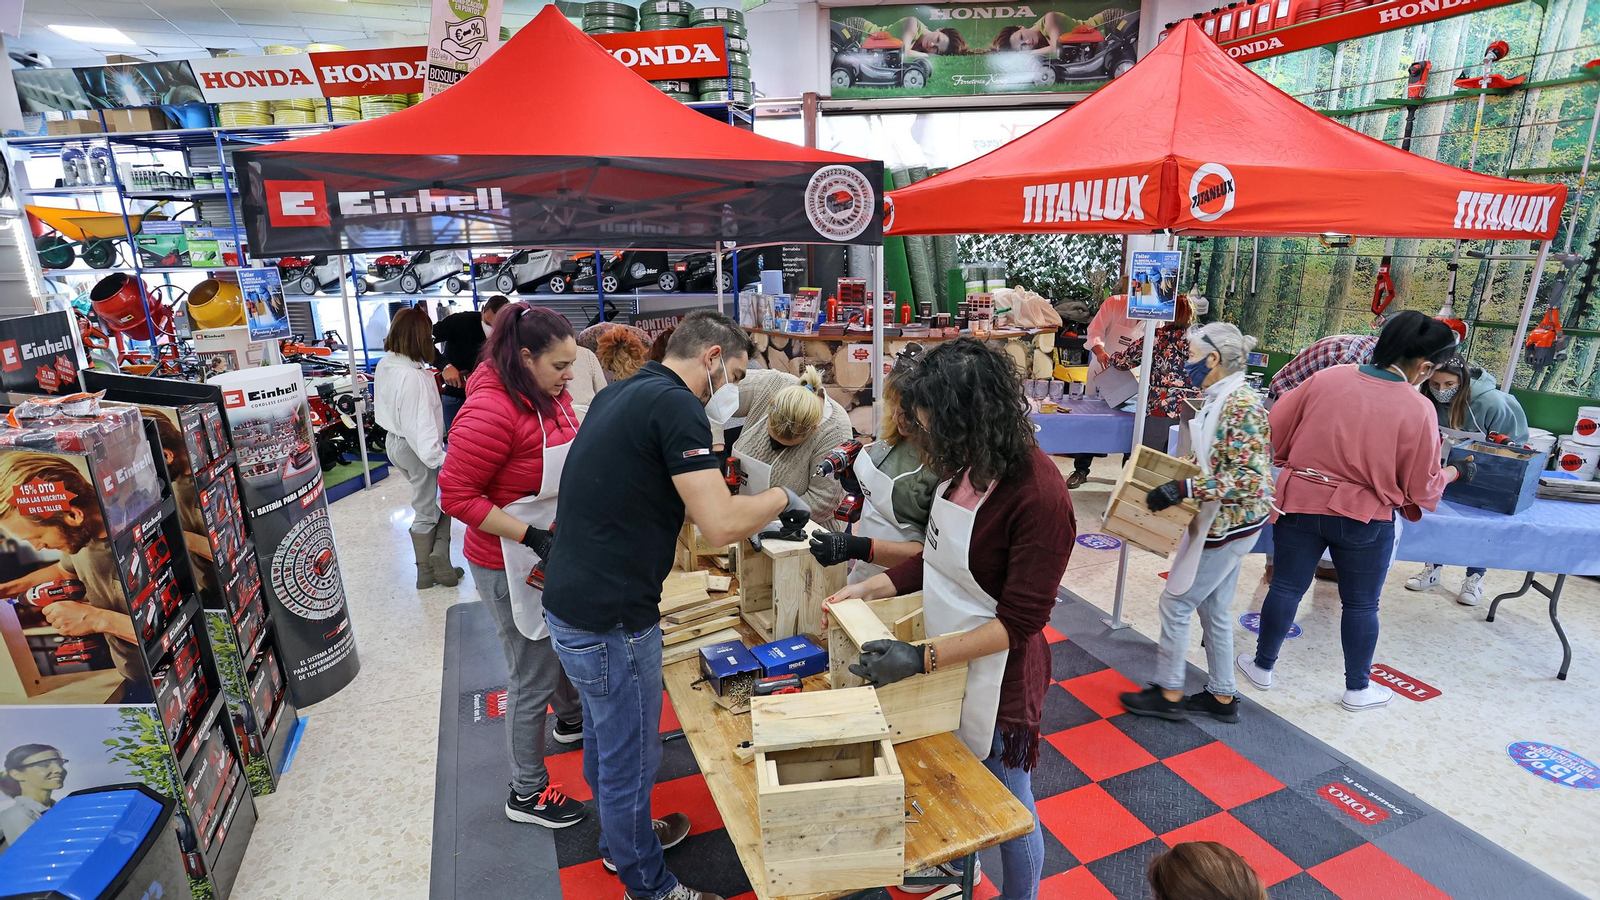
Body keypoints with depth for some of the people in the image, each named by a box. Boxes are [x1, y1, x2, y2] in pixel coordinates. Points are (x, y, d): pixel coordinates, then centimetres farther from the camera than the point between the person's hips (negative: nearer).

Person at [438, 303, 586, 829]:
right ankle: (527, 794, 29)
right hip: (512, 566, -8)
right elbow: (457, 495, -23)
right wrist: (531, 537, -26)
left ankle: (571, 718, 58)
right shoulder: (491, 410, -26)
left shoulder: (552, 396, 0)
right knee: (534, 678, 6)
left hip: (557, 553, 8)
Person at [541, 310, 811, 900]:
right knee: (631, 758, 11)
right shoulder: (677, 406, -20)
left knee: (605, 737, 27)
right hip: (610, 618, -10)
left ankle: (621, 838, 50)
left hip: (572, 601, 10)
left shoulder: (619, 394, 9)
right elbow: (722, 524, -27)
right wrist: (781, 498, -8)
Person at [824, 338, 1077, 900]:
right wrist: (868, 590, -1)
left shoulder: (1038, 495, -28)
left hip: (996, 675, -7)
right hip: (946, 659, 7)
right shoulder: (964, 466, -5)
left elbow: (1020, 621, -23)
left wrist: (922, 659, -26)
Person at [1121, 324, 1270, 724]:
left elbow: (1250, 478, -28)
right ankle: (1222, 697, 31)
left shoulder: (1242, 405, -22)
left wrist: (1185, 488, -31)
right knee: (1213, 609, 17)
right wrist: (1176, 471, 9)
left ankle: (1169, 694, 16)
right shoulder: (1220, 400, 8)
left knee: (1175, 603, 1)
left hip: (1228, 524, -10)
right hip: (1222, 522, 10)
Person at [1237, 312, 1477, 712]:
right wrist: (1454, 472, 18)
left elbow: (1276, 429, 2)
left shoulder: (1327, 378, -7)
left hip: (1300, 502, 1)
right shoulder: (1418, 409, -12)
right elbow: (1420, 487, -3)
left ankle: (1263, 665, 28)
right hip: (1364, 518, -1)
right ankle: (1358, 689, 32)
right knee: (1361, 604, 16)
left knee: (1286, 587, 14)